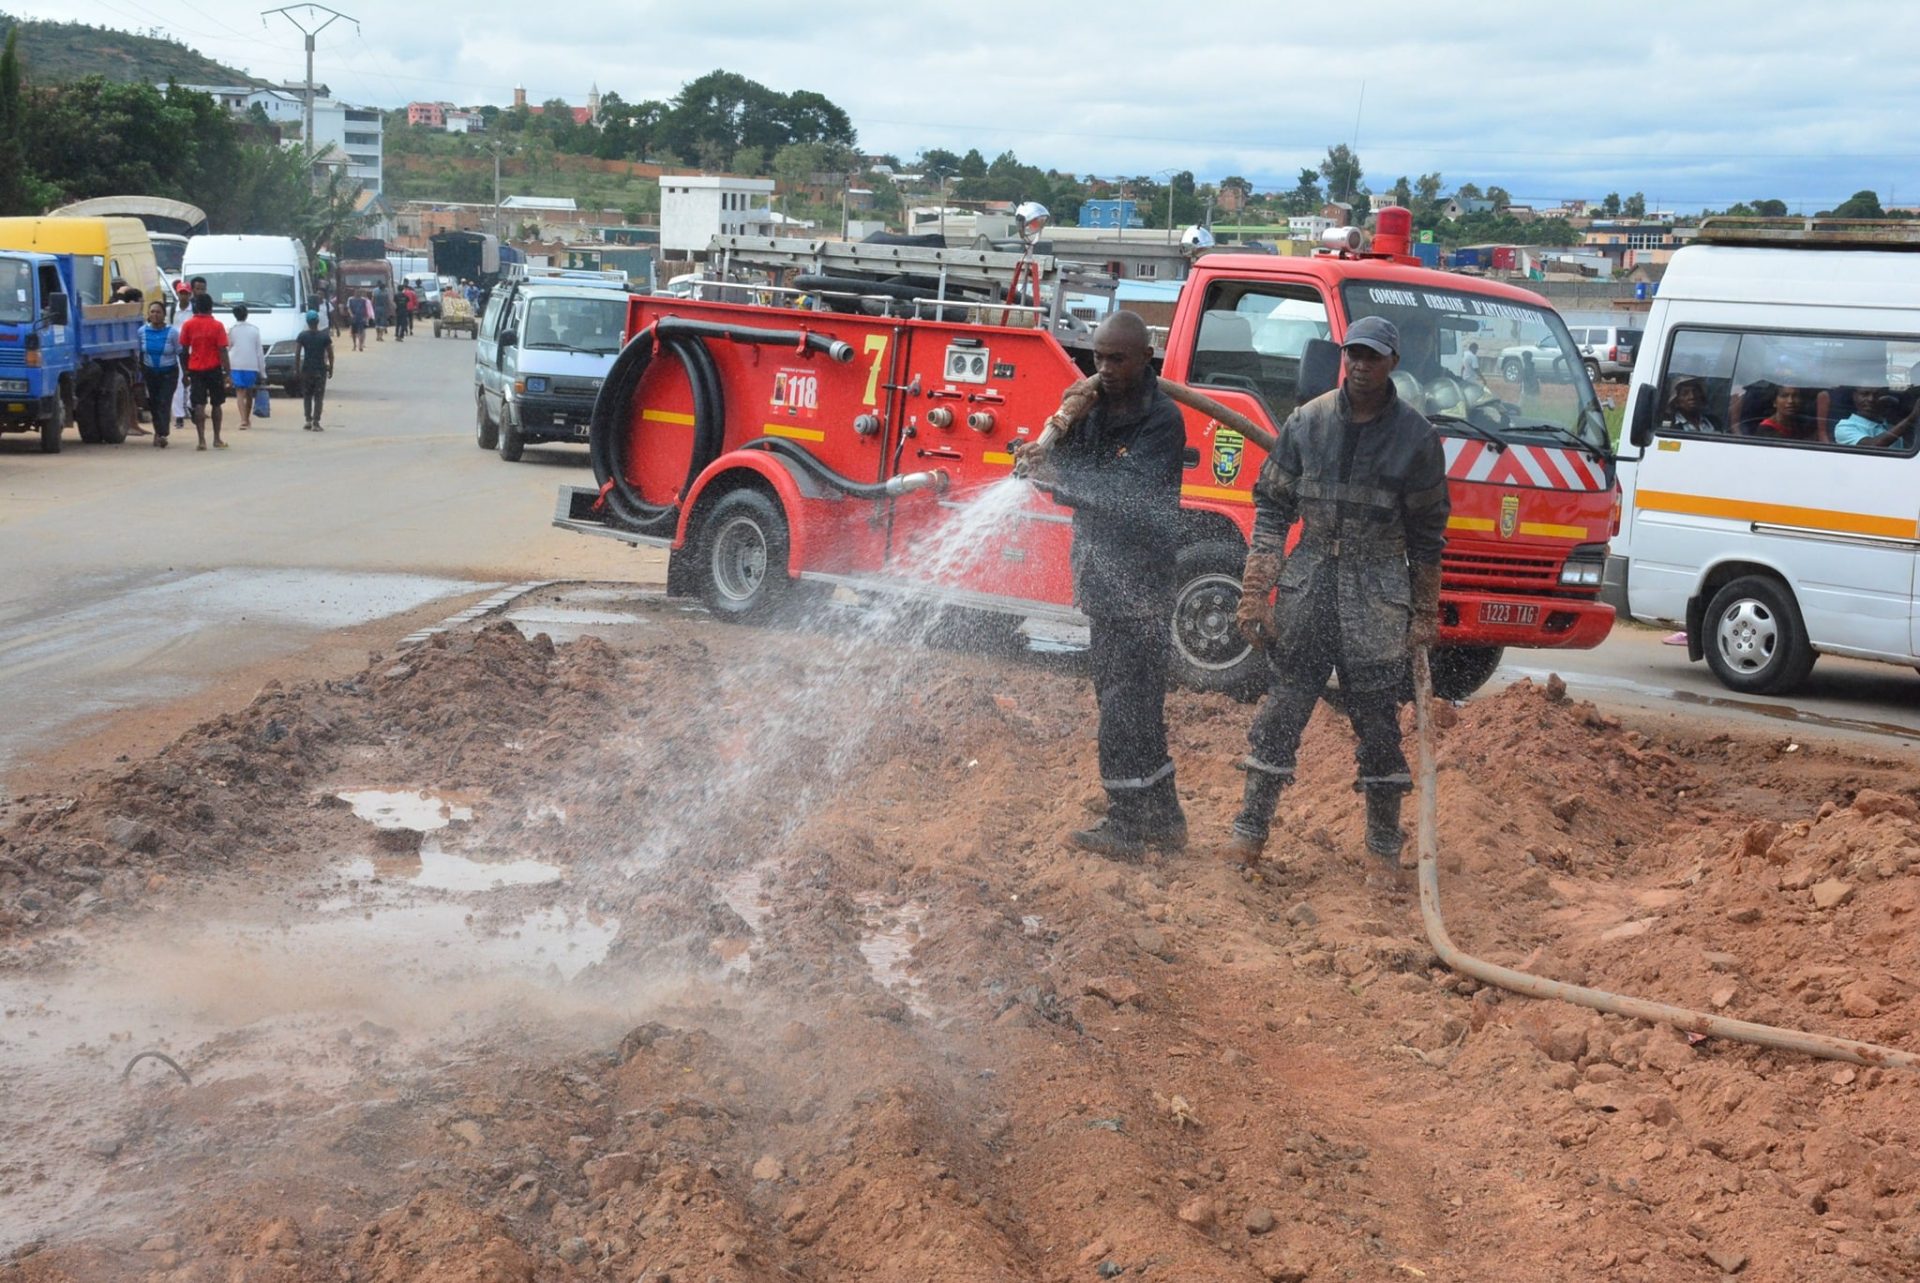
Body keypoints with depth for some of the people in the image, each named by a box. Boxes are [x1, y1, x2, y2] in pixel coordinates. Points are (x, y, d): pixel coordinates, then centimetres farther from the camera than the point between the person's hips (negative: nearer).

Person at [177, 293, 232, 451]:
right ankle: (217, 440, 16)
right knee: (216, 405, 11)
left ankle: (202, 440, -11)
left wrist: (185, 372, 10)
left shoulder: (188, 325, -1)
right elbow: (222, 351, -8)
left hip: (195, 369, 1)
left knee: (199, 405, -2)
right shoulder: (217, 326, -6)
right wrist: (227, 373, -5)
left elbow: (184, 350, 2)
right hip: (214, 369, -1)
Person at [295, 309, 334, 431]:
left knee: (307, 396, 15)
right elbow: (330, 354, -3)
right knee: (319, 397, 1)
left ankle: (308, 420, 7)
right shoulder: (325, 336, -4)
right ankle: (316, 423, -5)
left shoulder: (302, 336, -3)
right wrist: (331, 369, 8)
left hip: (306, 369, 1)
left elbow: (297, 354, -5)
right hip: (320, 369, -1)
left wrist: (297, 369, 3)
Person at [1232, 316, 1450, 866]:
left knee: (1377, 711, 2)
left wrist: (1424, 615, 6)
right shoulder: (1307, 422, 3)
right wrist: (1255, 593, -2)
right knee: (1284, 703, 1)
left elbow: (1426, 532, 6)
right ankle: (1249, 834, 8)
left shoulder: (1415, 437, 0)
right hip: (1308, 578, 1)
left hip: (1379, 592, -1)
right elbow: (1271, 506, 5)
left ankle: (1385, 845, 14)